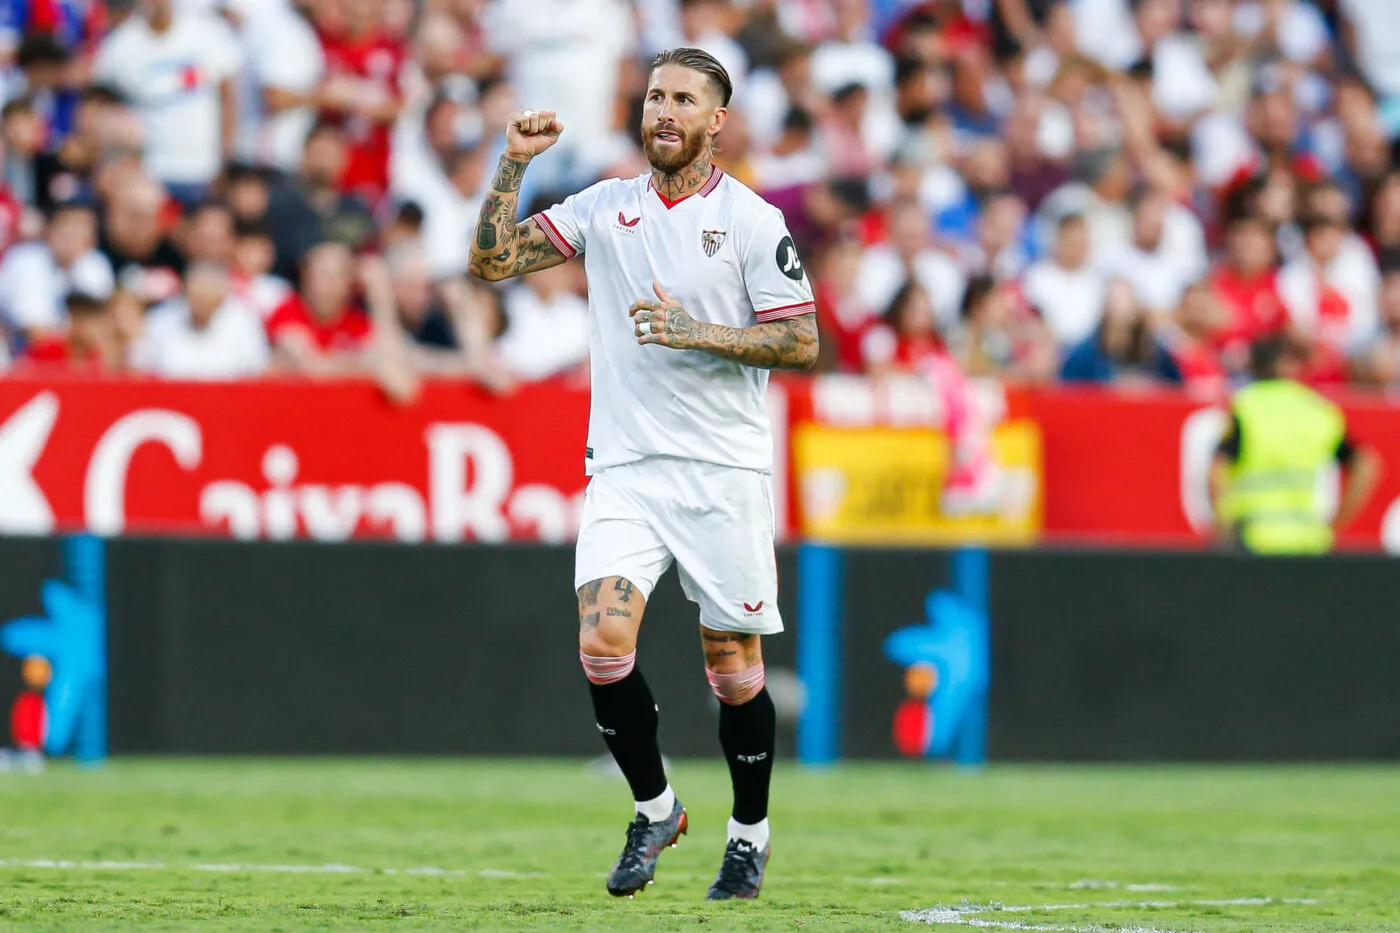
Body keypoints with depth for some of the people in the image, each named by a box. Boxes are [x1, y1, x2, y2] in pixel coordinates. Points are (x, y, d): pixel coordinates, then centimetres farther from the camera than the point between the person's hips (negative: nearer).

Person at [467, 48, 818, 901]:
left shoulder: (753, 221, -3)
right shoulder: (605, 208, 7)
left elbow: (802, 344, -5)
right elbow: (490, 261, 5)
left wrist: (696, 332, -16)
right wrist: (516, 162, -6)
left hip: (725, 472, -2)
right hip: (625, 463, 2)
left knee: (734, 665, 2)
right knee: (603, 643, -14)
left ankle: (750, 834, 21)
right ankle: (655, 809, 6)